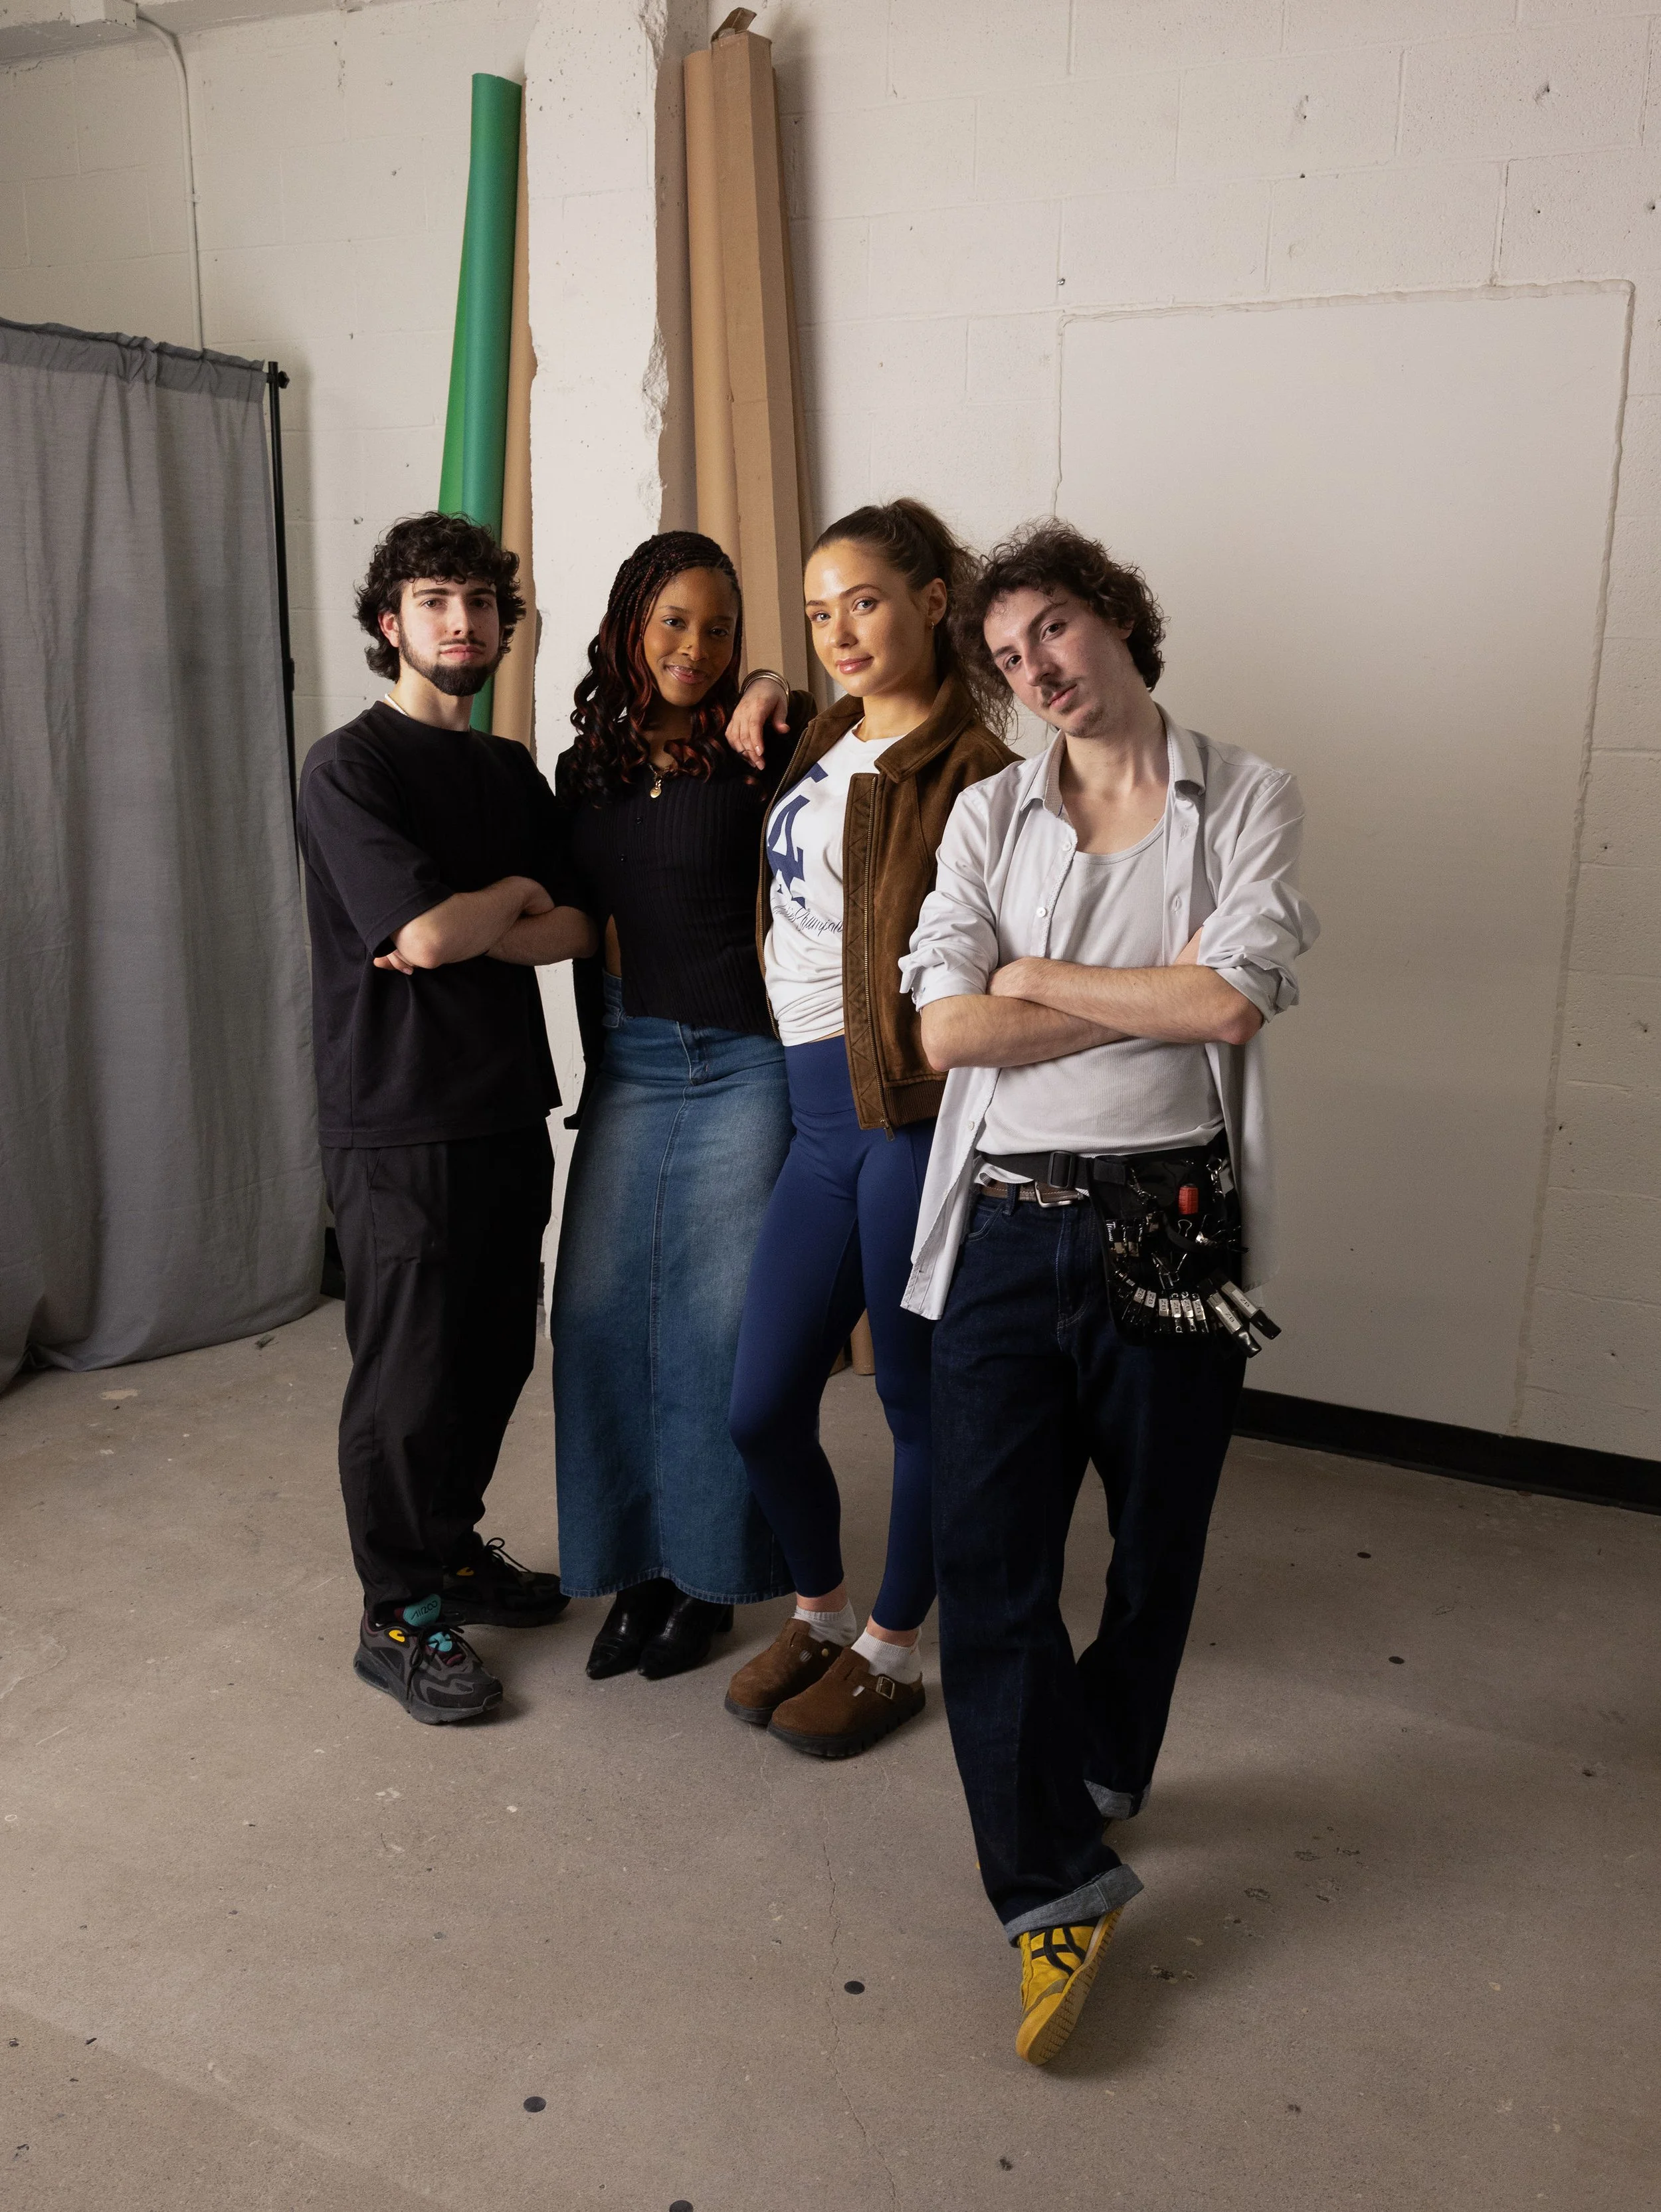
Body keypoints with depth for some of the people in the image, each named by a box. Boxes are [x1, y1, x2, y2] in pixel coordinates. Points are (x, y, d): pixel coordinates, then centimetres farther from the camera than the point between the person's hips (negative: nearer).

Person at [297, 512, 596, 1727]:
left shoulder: (513, 769, 13)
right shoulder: (350, 767, -9)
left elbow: (577, 929, 5)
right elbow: (422, 933, -21)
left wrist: (467, 933, -13)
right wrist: (516, 895, -2)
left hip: (509, 1107, 7)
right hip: (400, 1123, -7)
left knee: (496, 1354, 15)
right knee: (408, 1374, 2)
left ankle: (453, 1545, 35)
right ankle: (399, 1616, 18)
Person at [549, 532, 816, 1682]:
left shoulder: (764, 751, -2)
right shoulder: (585, 768, 11)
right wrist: (602, 1058, 14)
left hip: (741, 1060, -4)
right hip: (627, 1064, 4)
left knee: (721, 1318, 3)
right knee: (603, 1311, 5)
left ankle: (709, 1569, 20)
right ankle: (637, 1566, 21)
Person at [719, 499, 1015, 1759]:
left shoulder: (969, 766, -8)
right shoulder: (825, 742, 15)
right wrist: (754, 742, 18)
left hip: (914, 1111, -7)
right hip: (818, 1115, 7)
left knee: (918, 1402, 9)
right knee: (762, 1410, 11)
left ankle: (888, 1654, 29)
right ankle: (819, 1614, 36)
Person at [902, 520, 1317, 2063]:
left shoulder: (1246, 801, 2)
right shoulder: (990, 815, 7)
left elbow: (1240, 1001, -15)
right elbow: (947, 1029, -7)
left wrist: (1039, 977, -6)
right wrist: (1165, 996, -9)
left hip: (1172, 1226, -1)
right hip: (1009, 1227, 2)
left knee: (1157, 1539, 13)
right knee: (986, 1550, -2)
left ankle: (1093, 1777, 41)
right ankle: (1057, 1887, 12)